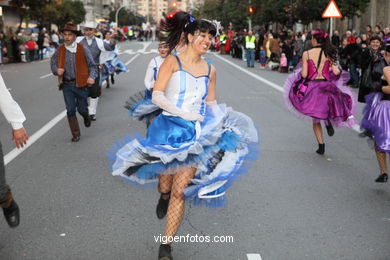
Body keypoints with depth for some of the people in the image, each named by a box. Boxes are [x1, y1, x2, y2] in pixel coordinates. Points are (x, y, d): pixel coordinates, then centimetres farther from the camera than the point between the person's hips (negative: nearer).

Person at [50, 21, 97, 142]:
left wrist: (92, 76, -20)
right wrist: (56, 70, -10)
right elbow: (53, 63, 13)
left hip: (81, 83, -2)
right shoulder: (60, 50, 1)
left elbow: (92, 65, -2)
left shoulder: (83, 49, -5)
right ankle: (76, 134, 15)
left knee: (82, 108, 8)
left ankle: (86, 116, 46)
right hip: (67, 84, 2)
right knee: (70, 110, 2)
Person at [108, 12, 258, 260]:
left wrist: (226, 116, 2)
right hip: (169, 129, -2)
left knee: (180, 191, -3)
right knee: (166, 186, 4)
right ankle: (164, 196, 46)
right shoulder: (173, 62, -2)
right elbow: (157, 96, -10)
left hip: (197, 134, 2)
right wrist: (185, 114, -19)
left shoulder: (210, 69, 13)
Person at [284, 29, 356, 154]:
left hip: (311, 87, 0)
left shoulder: (306, 54, -6)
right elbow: (336, 72, -5)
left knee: (315, 120, 12)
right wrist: (339, 70, 17)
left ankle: (321, 146, 8)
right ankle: (328, 119, -7)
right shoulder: (329, 53, 0)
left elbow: (304, 74, -10)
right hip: (326, 87, 1)